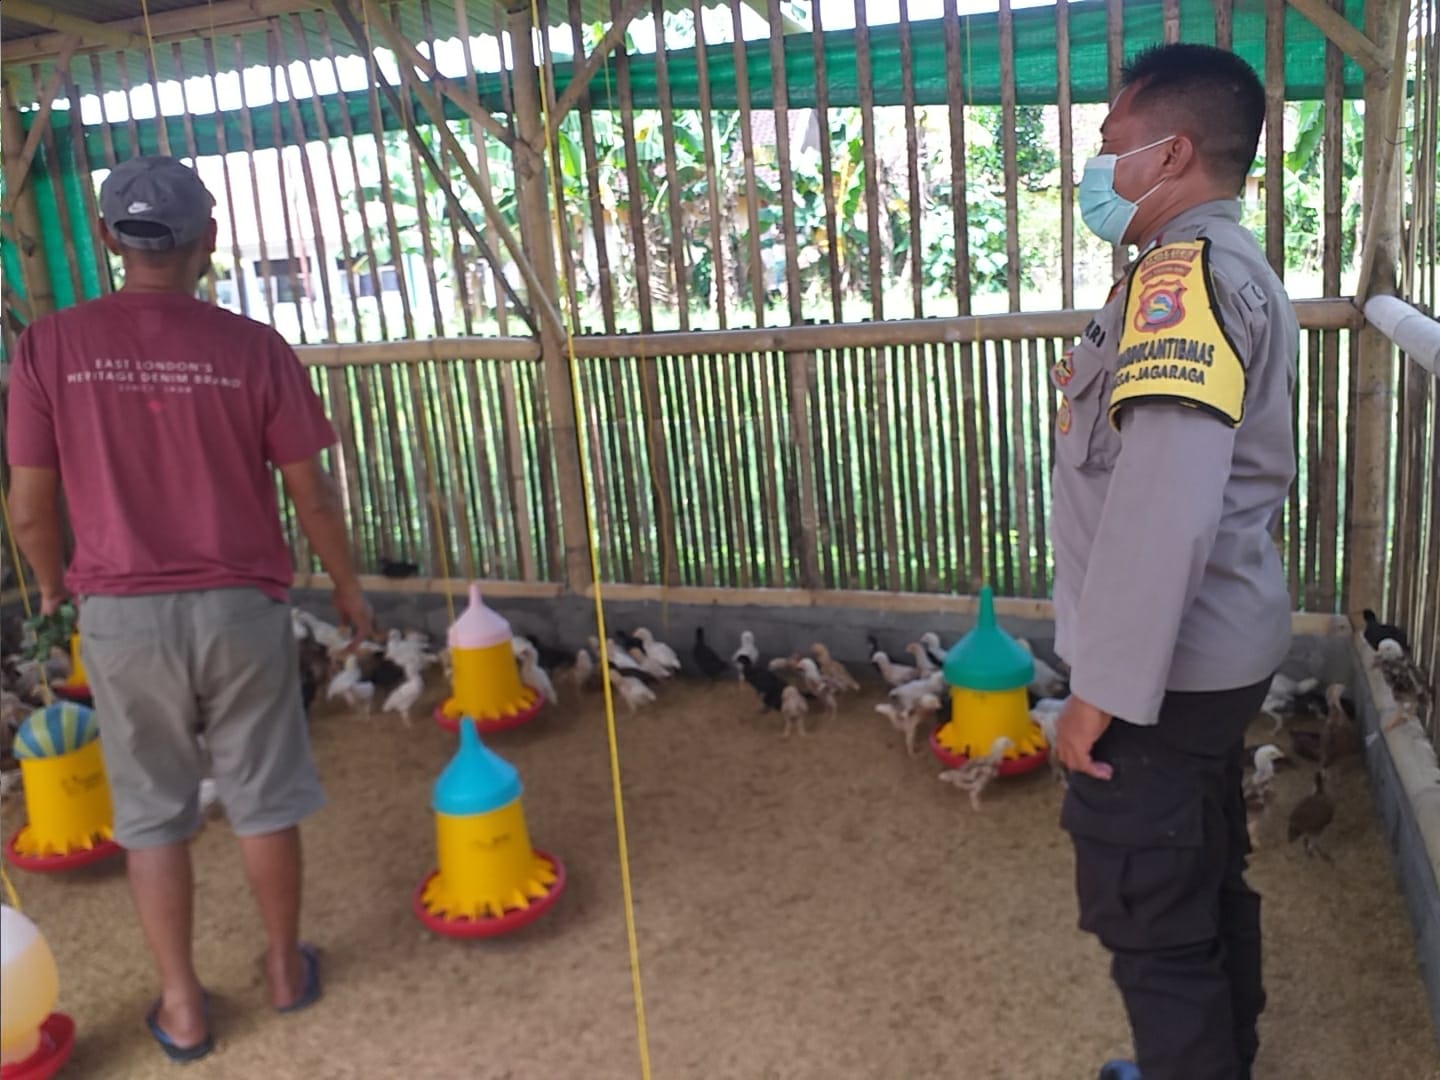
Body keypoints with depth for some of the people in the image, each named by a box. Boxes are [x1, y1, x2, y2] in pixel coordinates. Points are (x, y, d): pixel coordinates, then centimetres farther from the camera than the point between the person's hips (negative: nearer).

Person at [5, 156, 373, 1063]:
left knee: (153, 811, 16)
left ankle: (183, 1005, 26)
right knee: (263, 797, 16)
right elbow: (312, 493, -6)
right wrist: (348, 585, 10)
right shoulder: (253, 348, -9)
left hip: (123, 613, 1)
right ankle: (287, 967, 33)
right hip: (241, 606, 0)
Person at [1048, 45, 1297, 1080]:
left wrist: (1106, 686, -23)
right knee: (1206, 876, 23)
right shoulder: (1231, 268, 14)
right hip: (1214, 646, 10)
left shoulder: (1183, 273, -19)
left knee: (1147, 909, 4)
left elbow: (1163, 502, -29)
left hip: (1167, 664, -10)